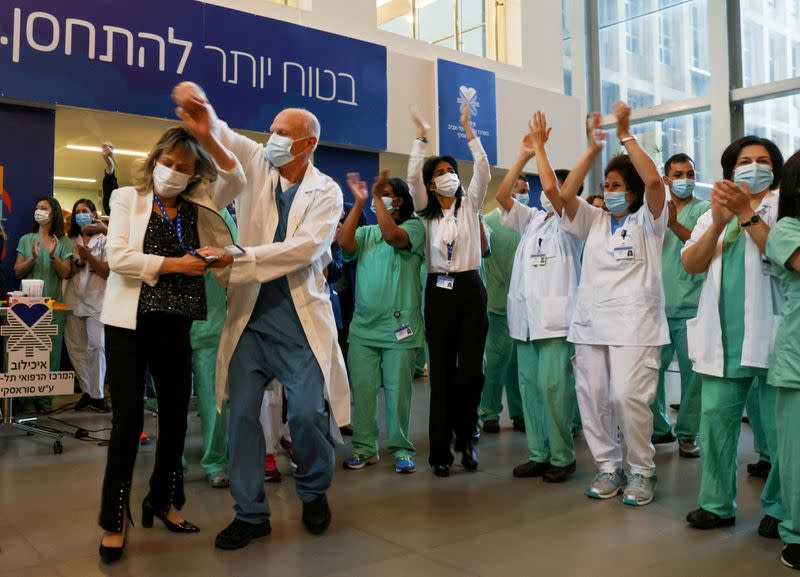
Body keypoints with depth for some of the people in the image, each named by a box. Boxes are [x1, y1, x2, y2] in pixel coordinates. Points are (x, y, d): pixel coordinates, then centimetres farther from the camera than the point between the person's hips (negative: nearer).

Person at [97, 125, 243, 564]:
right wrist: (173, 265, -15)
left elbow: (235, 180, -3)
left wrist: (207, 136, -13)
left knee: (176, 415, 11)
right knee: (128, 420, -3)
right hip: (129, 322, -4)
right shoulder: (128, 198, 1)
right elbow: (117, 257, -11)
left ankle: (162, 500, 30)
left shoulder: (198, 207, 9)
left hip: (175, 324, 4)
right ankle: (115, 519, 11)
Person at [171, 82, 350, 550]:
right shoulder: (256, 166, 7)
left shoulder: (326, 191, -2)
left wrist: (240, 257, -23)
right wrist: (202, 110, -30)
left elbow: (304, 247, -16)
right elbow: (223, 138, -6)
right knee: (242, 412, 3)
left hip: (300, 316, -3)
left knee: (307, 411, -6)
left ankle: (315, 493, 23)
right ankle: (251, 512, 17)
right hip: (250, 313, 3)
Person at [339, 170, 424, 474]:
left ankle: (401, 448, 14)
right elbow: (344, 244, -6)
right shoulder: (365, 232, 15)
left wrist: (376, 197, -13)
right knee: (361, 390, 6)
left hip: (399, 326, -4)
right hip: (363, 326, 4)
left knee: (398, 391, 2)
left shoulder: (413, 226, 3)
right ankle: (364, 447, 17)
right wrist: (358, 202, -4)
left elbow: (392, 236, -18)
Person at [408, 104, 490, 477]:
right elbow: (412, 177, -5)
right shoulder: (426, 212, 8)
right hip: (438, 292, 0)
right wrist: (421, 138, -5)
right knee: (442, 371, 2)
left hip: (470, 290, 0)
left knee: (471, 369, -5)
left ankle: (465, 436, 19)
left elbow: (483, 171, -3)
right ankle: (441, 450, 8)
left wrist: (468, 130, -6)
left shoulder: (470, 205, 10)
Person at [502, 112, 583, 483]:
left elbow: (551, 187, -16)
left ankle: (562, 457, 3)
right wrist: (523, 155, 5)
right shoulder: (532, 219, 17)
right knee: (529, 386, 7)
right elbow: (502, 195, 7)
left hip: (555, 318, -6)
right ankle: (538, 454, 16)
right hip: (525, 317, 7)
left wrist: (540, 145, -8)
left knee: (552, 386, -9)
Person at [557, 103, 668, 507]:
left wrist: (625, 134, -8)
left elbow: (653, 180, -13)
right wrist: (593, 147, 0)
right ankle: (609, 467, 17)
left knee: (628, 396, -14)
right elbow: (565, 194, 1)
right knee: (591, 396, 2)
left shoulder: (647, 221, 6)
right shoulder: (595, 222, 17)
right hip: (591, 321, 5)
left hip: (634, 322, -5)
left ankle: (642, 471, 5)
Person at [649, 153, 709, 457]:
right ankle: (659, 427, 23)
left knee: (692, 372, 1)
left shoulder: (704, 209, 3)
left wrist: (675, 225, -26)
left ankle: (687, 433, 14)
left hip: (691, 307, -3)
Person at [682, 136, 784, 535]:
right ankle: (717, 503, 15)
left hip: (772, 334, -3)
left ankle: (780, 510, 15)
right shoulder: (713, 213, 17)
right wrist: (719, 223, -10)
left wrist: (746, 212, -17)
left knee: (781, 428, 2)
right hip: (724, 337, 4)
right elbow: (691, 265, 3)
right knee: (715, 421, 5)